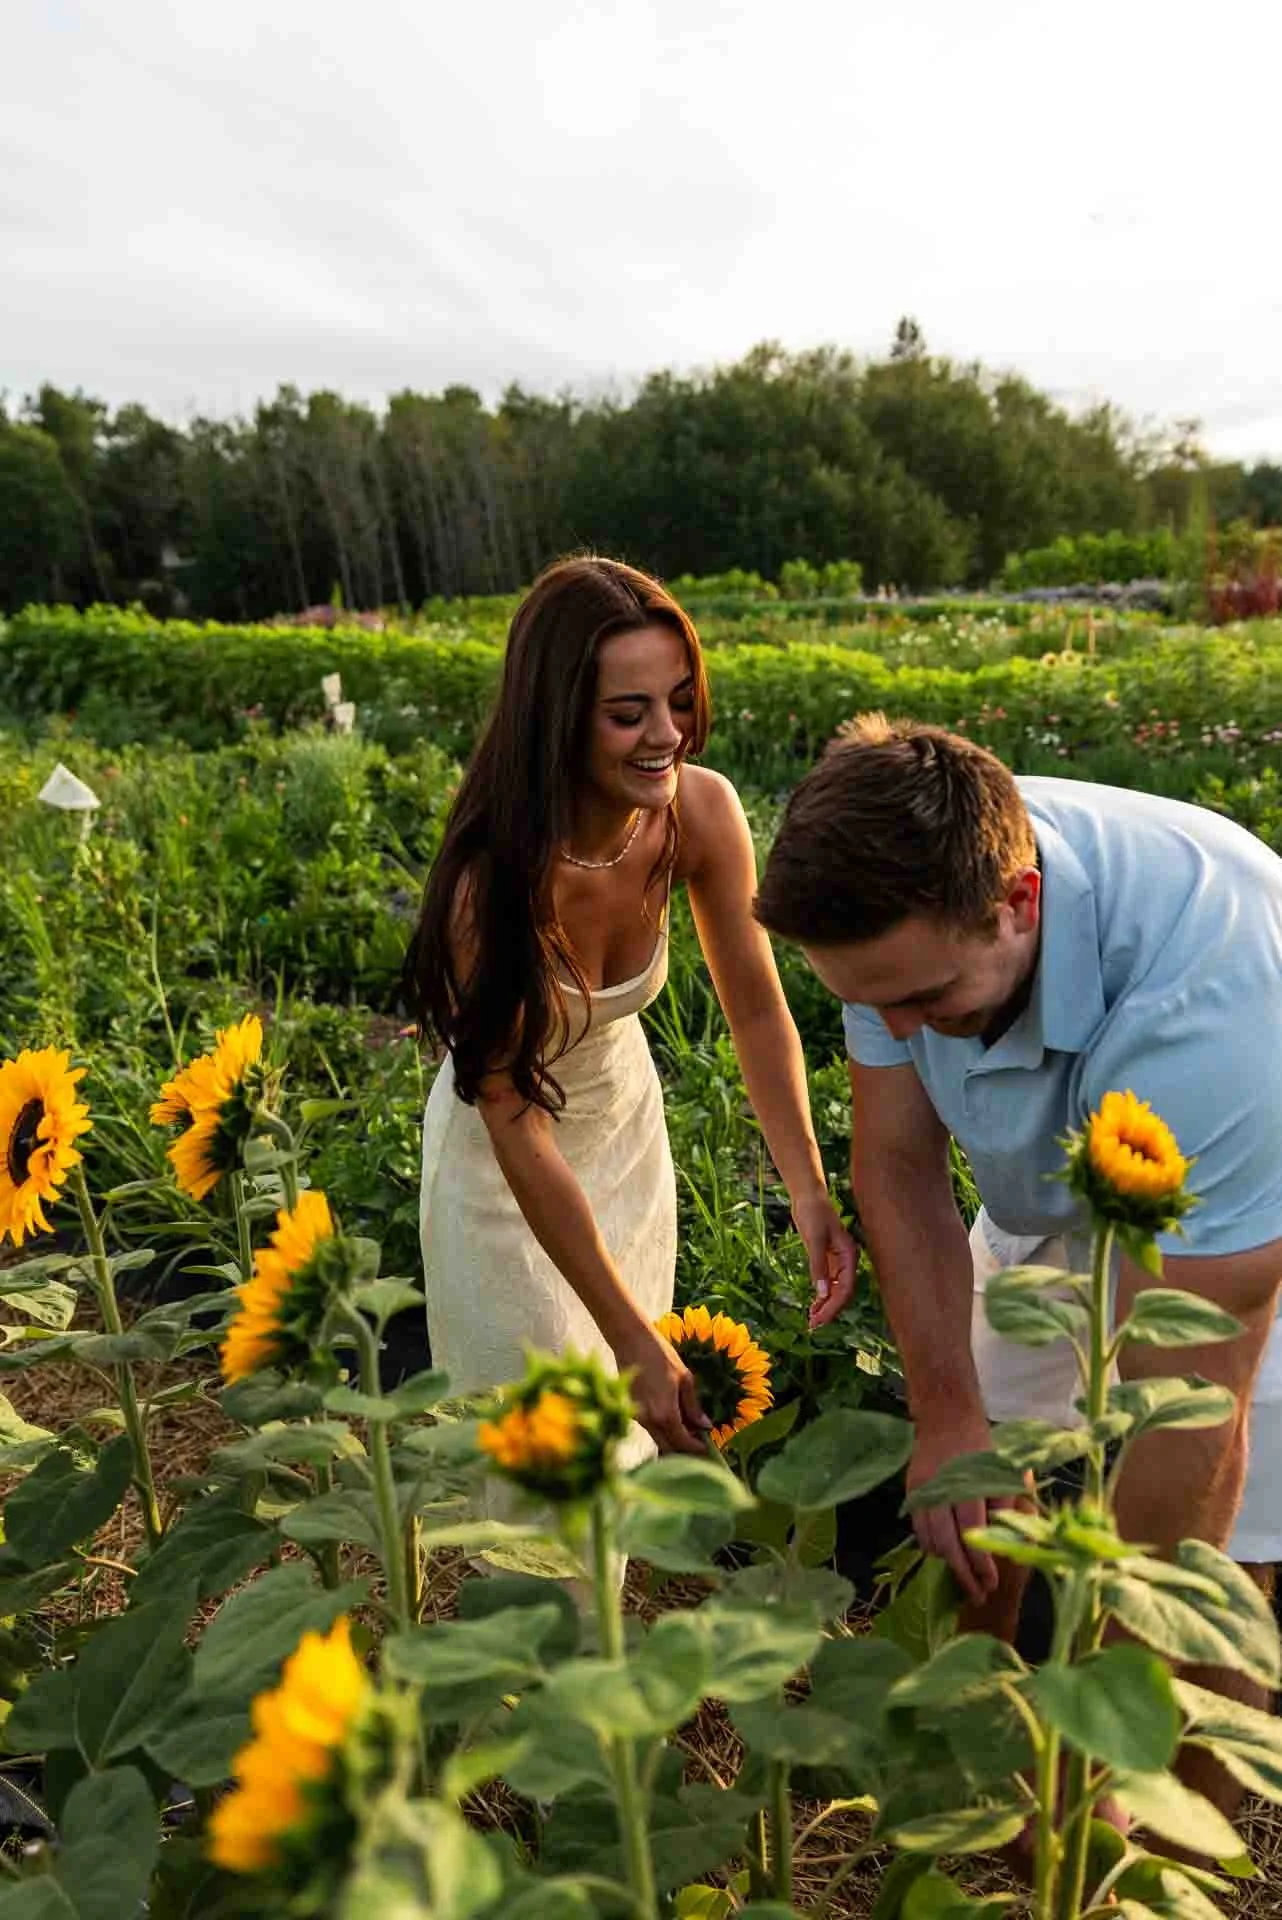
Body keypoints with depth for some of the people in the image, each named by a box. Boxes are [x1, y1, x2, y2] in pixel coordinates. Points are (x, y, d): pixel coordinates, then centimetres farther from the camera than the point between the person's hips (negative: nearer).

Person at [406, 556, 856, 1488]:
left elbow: (757, 1008, -11)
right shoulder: (497, 876, -35)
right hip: (507, 1158, -4)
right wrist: (634, 1338, -24)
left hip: (629, 1121, 4)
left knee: (634, 1419, 21)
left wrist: (811, 1192, -19)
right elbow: (519, 1131, -28)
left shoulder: (701, 811, -23)